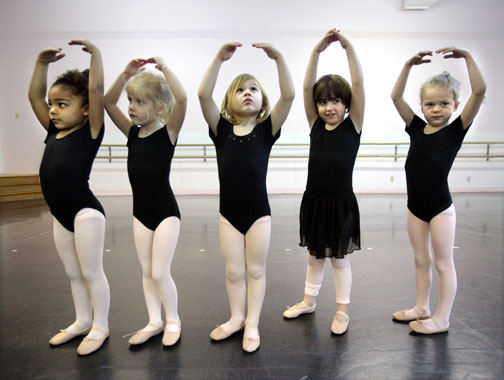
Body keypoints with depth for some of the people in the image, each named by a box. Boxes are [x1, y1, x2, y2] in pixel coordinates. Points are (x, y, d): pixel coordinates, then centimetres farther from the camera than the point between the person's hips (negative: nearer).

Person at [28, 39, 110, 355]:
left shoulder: (89, 131, -9)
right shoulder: (55, 131, 10)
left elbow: (97, 89, -18)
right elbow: (34, 96, 18)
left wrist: (95, 52, -12)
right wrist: (42, 62, 14)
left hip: (86, 212, -8)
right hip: (61, 215, 8)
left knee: (91, 272, 6)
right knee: (74, 274, 19)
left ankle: (100, 327, 22)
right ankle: (82, 321, 37)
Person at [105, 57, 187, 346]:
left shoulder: (168, 132, -12)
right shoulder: (133, 132, 5)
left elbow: (182, 99, -27)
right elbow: (109, 103, 5)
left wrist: (163, 67, -19)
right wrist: (127, 73, -3)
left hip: (166, 211, -6)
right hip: (141, 211, 6)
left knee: (160, 273, -1)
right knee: (147, 271, 14)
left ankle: (173, 320, 23)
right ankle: (155, 322, 30)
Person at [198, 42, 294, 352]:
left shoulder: (266, 130, -3)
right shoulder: (222, 130, 0)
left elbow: (288, 95, -16)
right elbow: (204, 95, -12)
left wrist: (278, 58, -23)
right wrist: (220, 58, -17)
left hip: (259, 212, -1)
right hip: (229, 213, 2)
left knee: (256, 270, 11)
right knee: (234, 272, 15)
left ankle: (252, 324, 29)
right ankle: (236, 319, 36)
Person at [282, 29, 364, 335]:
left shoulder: (353, 126, -5)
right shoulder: (316, 126, 2)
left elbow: (358, 84, -14)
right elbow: (307, 87, -6)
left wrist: (348, 46, -16)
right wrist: (318, 50, -12)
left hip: (341, 203, -3)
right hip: (314, 201, 4)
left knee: (339, 259, 11)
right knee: (315, 255, 19)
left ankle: (342, 309, 30)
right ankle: (309, 300, 38)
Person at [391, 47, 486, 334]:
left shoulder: (456, 130, -5)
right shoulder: (417, 128, 5)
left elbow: (480, 91, -16)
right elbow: (396, 97, 4)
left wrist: (466, 56, -14)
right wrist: (409, 65, 0)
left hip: (440, 207, -5)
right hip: (415, 205, 5)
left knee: (443, 263, 7)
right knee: (421, 260, 17)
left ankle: (442, 319, 20)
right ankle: (422, 308, 33)